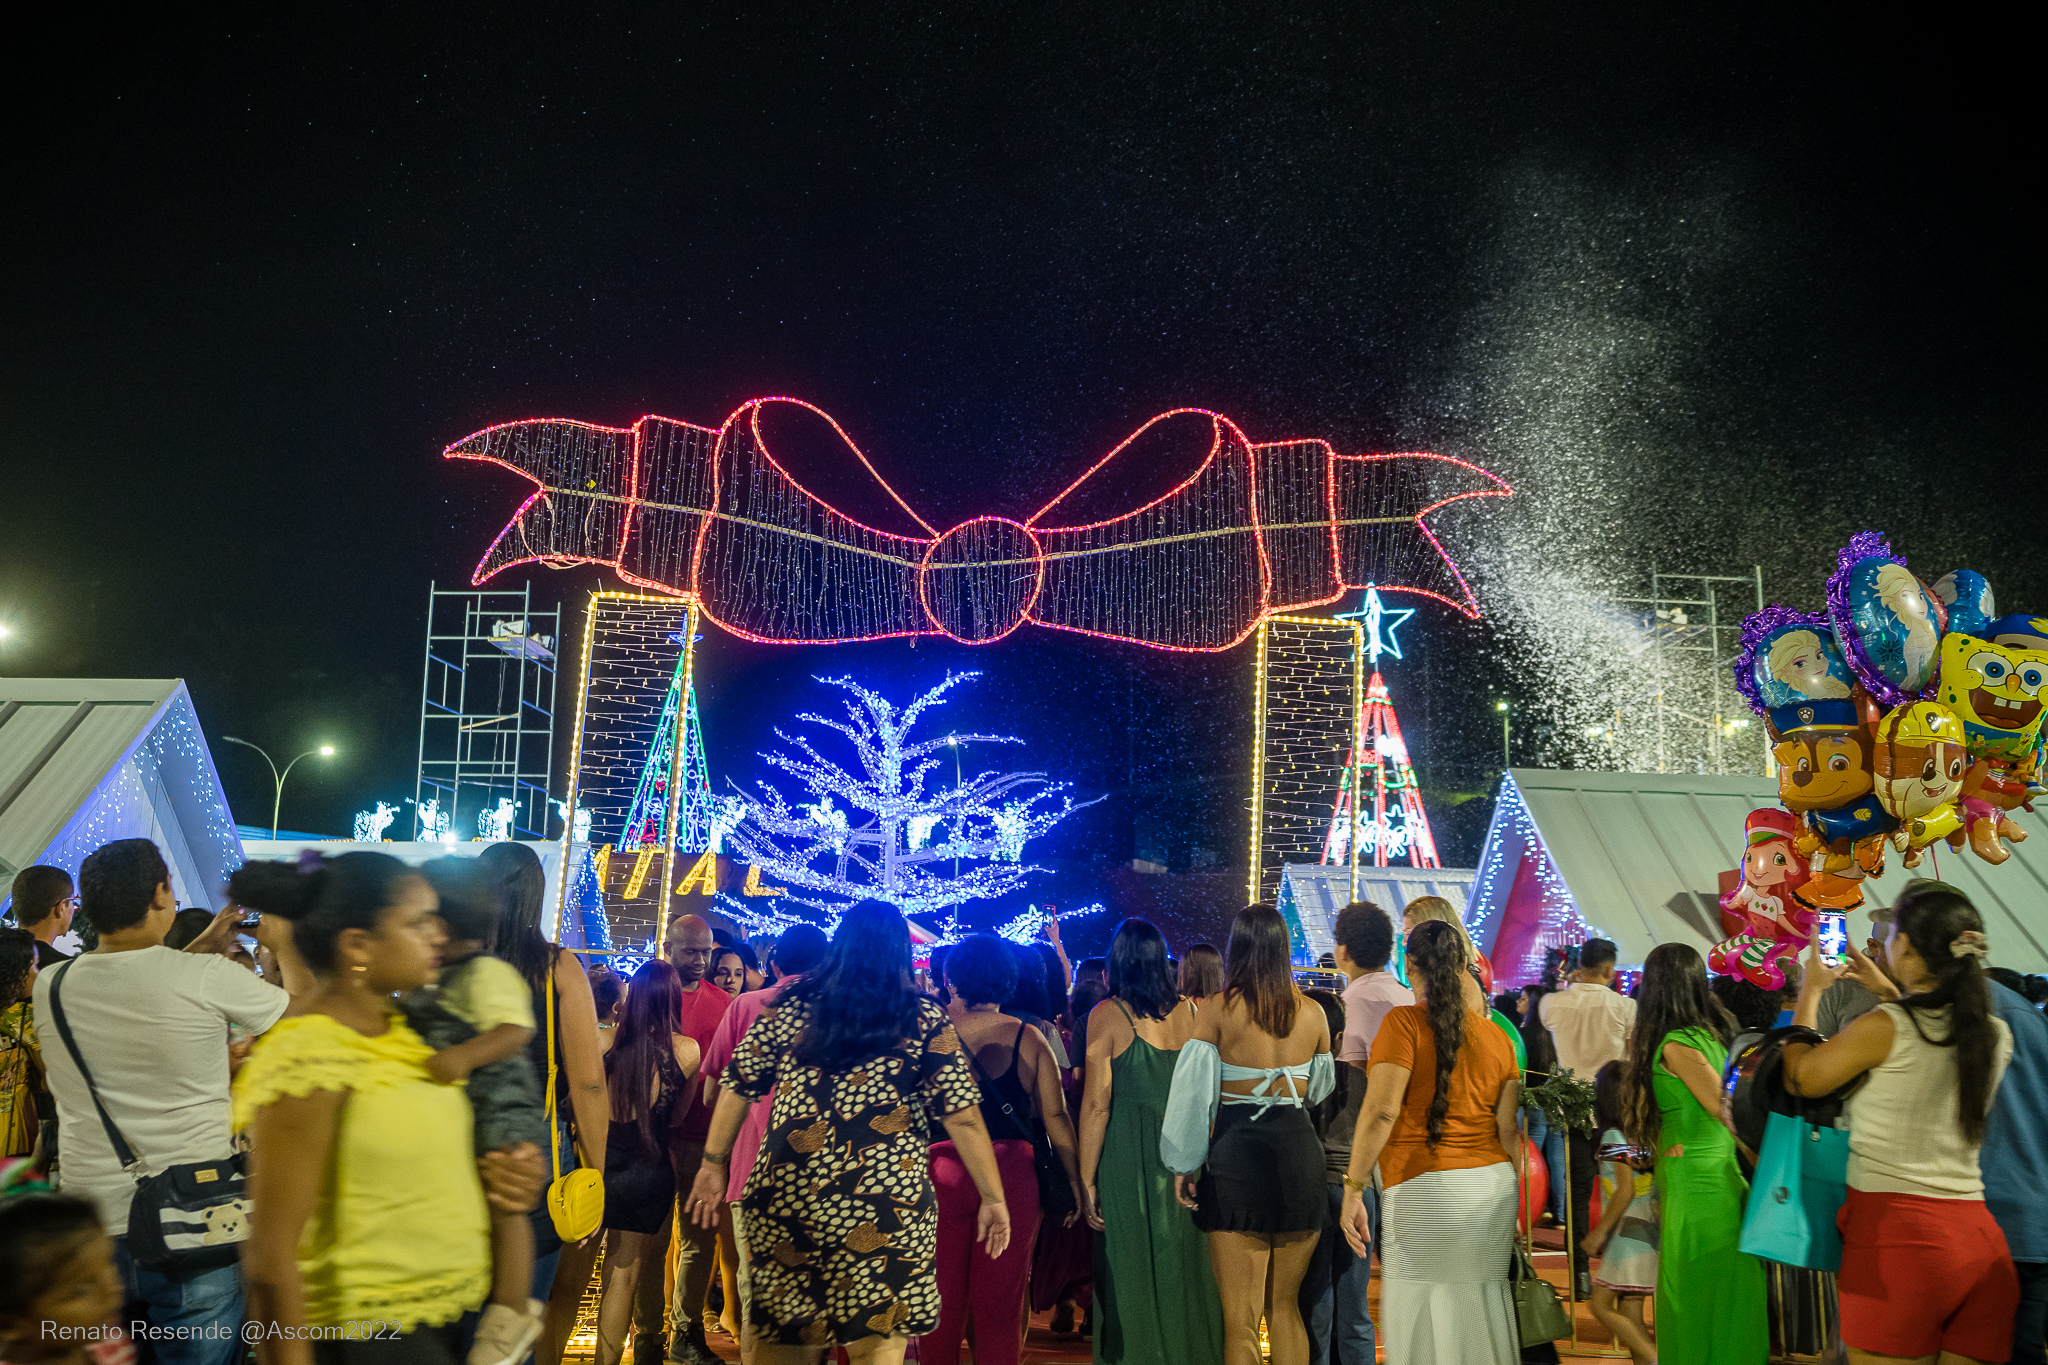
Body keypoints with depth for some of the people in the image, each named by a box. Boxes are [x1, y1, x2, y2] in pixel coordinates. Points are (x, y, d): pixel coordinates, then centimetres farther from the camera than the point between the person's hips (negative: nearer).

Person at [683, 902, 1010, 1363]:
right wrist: (993, 1198, 1)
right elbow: (963, 1119, -4)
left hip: (785, 1197, 2)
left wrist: (714, 1163, 18)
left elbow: (738, 1087, 9)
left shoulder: (791, 1008, 5)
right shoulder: (926, 1019, -1)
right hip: (887, 1204, -2)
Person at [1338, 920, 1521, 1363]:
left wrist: (1353, 1190, -10)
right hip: (1494, 1185, 6)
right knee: (1482, 1321, 14)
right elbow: (1509, 1128, 10)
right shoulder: (1495, 1034, 9)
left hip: (1424, 1188, -6)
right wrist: (1514, 1199, 18)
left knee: (1423, 1323, 1)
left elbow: (1380, 1111, -14)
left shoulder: (1404, 1022, -7)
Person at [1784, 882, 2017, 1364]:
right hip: (1982, 1241, 6)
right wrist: (1889, 993, 36)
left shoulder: (1884, 1027, -13)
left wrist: (1810, 990, 13)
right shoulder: (1997, 1035, 5)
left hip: (1897, 1237, -6)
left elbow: (1798, 1078, 2)